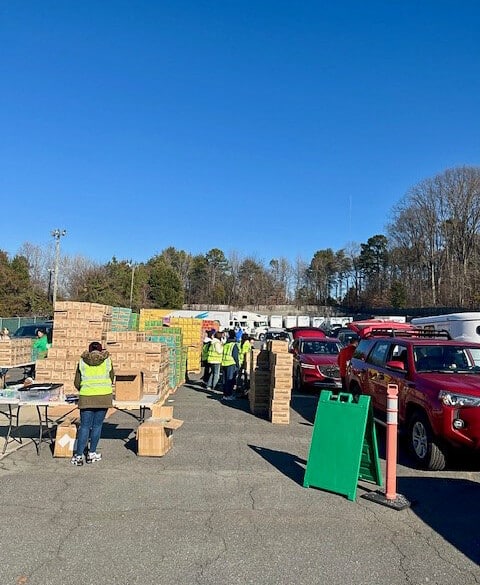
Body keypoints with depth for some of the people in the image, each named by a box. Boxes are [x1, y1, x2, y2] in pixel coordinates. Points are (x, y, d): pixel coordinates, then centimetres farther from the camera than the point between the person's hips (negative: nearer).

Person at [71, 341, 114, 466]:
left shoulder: (82, 362, 6)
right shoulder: (107, 360, 5)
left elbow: (77, 383, 9)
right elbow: (111, 379, 14)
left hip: (86, 397, 0)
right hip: (104, 396, 0)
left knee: (85, 426, 6)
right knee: (97, 425, 8)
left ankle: (79, 455, 3)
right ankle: (92, 453, 14)